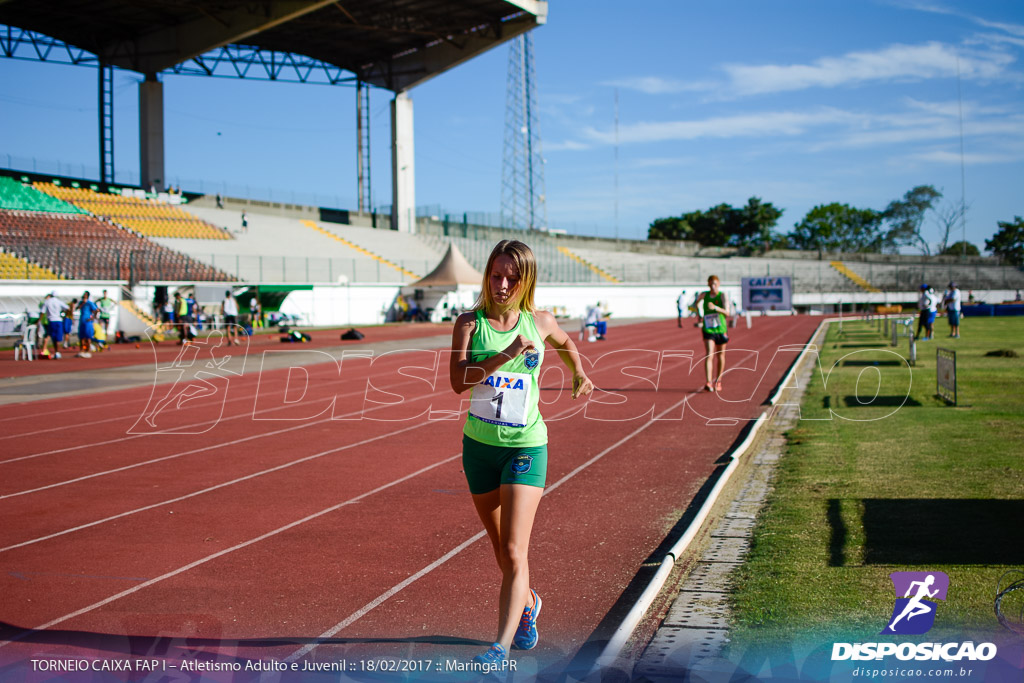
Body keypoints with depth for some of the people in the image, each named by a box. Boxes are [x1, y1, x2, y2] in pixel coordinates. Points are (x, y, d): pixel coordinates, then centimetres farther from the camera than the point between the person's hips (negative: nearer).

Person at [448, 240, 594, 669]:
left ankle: (502, 646, -12)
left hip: (526, 446, -2)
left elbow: (566, 344, 23)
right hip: (479, 445, 2)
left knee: (514, 553, -12)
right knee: (501, 550, 17)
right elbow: (458, 380, -20)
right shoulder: (470, 322, -5)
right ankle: (527, 603, 44)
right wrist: (506, 354, -27)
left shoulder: (540, 323, -1)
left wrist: (579, 376, 31)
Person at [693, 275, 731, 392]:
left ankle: (718, 381, 30)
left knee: (720, 355, 13)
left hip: (721, 329, 0)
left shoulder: (723, 296, -7)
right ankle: (709, 383, -25)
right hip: (708, 330, 0)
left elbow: (727, 313, -19)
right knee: (709, 355, -15)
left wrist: (715, 308, -33)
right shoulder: (704, 295, 0)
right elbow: (697, 303, 24)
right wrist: (699, 315, 14)